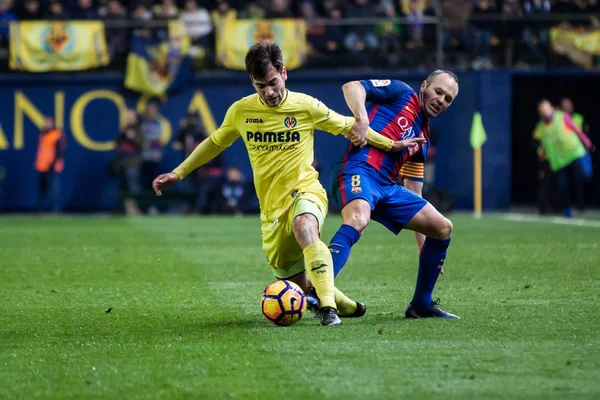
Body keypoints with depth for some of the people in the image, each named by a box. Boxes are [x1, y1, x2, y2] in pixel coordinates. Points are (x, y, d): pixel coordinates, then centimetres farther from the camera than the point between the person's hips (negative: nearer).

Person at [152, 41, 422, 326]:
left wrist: (391, 145, 12)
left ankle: (329, 308, -44)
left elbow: (348, 127, 9)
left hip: (305, 191, -4)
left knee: (304, 227, -40)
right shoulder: (240, 111, 1)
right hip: (271, 207, 4)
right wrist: (178, 174, 17)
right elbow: (215, 143, 19)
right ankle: (346, 306, 34)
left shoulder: (307, 106, -6)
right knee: (297, 282, 5)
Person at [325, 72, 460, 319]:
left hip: (386, 187, 8)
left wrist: (424, 247, 26)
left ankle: (421, 305, 19)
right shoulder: (402, 94, 10)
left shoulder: (423, 138, 28)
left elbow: (413, 194, 29)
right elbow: (352, 86, -2)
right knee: (358, 219, -38)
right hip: (360, 170, -8)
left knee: (443, 228, 8)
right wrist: (361, 118, -22)